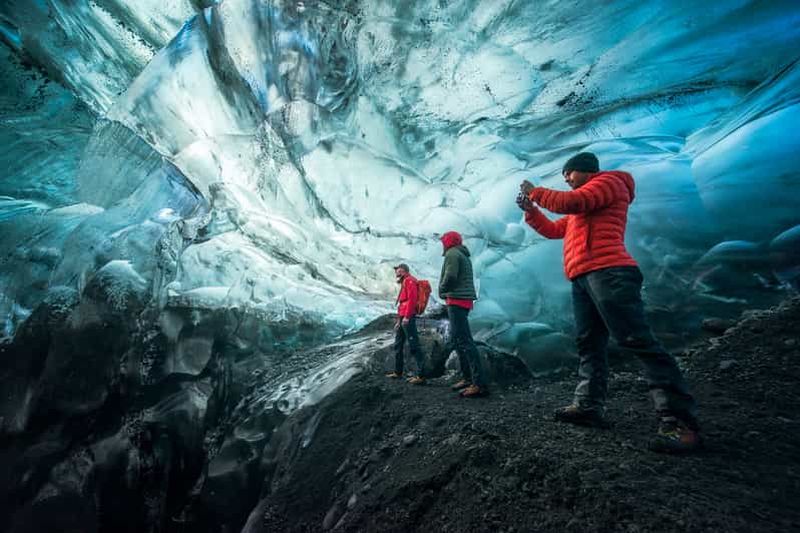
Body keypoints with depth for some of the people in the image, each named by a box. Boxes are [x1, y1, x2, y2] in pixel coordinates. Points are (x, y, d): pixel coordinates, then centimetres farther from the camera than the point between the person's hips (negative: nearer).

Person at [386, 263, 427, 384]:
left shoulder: (409, 280, -6)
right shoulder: (404, 282, 23)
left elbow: (412, 299, -18)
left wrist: (406, 316, -22)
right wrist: (399, 319, 22)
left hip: (408, 318, -11)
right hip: (403, 318, 11)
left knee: (414, 346, -11)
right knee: (398, 346, 15)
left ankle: (421, 376, -9)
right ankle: (398, 372, 25)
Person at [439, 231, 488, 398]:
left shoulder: (452, 253, -6)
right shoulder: (464, 255, 24)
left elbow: (450, 277, -18)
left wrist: (442, 290, -1)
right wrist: (446, 291, 9)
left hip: (456, 299, -10)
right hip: (464, 300, 10)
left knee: (464, 340, -13)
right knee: (457, 339, 15)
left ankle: (480, 384, -16)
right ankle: (468, 377, 18)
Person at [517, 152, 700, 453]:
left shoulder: (609, 181, 6)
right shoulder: (580, 211, 32)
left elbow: (570, 202, -11)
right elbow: (553, 229, 33)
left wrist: (535, 192, 2)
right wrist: (530, 210, 21)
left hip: (608, 273, -10)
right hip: (582, 279, 10)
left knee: (637, 341, -15)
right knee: (589, 345, 5)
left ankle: (679, 420, -14)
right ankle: (588, 407, 8)